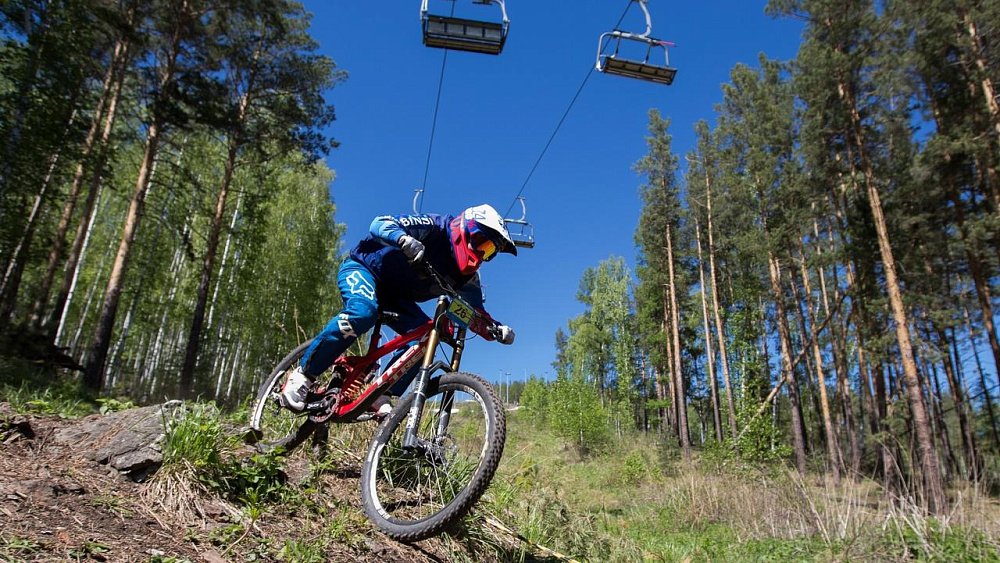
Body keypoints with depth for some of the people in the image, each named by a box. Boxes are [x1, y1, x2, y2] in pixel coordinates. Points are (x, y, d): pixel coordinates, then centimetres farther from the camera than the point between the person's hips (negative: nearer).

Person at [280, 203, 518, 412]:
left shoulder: (466, 273, -4)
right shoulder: (435, 227, -23)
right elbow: (380, 223, -31)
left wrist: (497, 329, -24)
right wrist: (405, 239, -53)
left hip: (394, 295, 7)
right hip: (362, 268, -7)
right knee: (362, 312, -37)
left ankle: (381, 397, -13)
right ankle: (302, 375, -23)